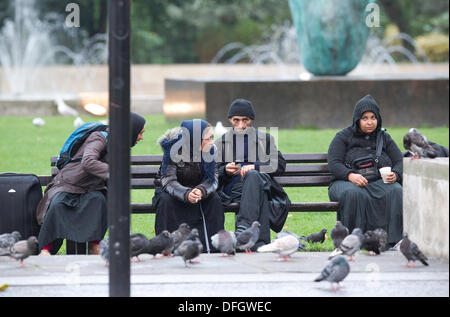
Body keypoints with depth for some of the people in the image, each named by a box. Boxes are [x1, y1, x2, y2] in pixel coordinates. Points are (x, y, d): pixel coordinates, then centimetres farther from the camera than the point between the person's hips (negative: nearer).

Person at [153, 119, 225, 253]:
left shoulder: (208, 150, -12)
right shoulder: (173, 148, -24)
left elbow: (213, 178, -14)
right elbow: (168, 181, -28)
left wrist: (201, 190, -37)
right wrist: (186, 194, -48)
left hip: (197, 189, 3)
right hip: (170, 190, -3)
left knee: (214, 200, -24)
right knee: (165, 201, -34)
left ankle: (210, 246, -23)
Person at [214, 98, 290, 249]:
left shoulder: (265, 139, 25)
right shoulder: (221, 142, 27)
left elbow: (280, 165, 9)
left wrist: (254, 167, -8)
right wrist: (225, 170, -7)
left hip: (262, 182, 0)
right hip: (233, 186, 0)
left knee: (253, 176, -40)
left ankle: (244, 226, -56)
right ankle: (260, 242, -58)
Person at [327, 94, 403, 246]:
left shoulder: (384, 138, 20)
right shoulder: (343, 137, 10)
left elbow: (400, 161, 12)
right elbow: (333, 164, -2)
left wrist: (395, 175, -12)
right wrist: (350, 175, -23)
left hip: (379, 181, 3)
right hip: (346, 181, -2)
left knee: (396, 191, -31)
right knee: (354, 194, -39)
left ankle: (393, 241, -35)